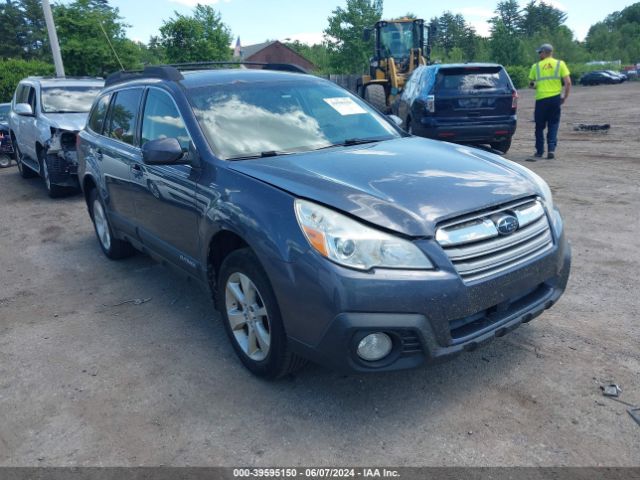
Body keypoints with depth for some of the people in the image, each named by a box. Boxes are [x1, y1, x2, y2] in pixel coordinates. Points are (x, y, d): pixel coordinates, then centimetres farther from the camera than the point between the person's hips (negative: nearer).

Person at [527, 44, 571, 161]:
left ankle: (539, 151, 14)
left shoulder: (536, 66, 3)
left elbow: (531, 84, 6)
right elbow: (568, 82, -3)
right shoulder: (560, 64, 3)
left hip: (541, 99, 0)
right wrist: (565, 97, 7)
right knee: (553, 125, 9)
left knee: (540, 126, 10)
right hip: (555, 98, 1)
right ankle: (551, 149, -3)